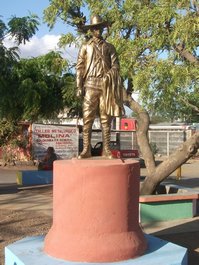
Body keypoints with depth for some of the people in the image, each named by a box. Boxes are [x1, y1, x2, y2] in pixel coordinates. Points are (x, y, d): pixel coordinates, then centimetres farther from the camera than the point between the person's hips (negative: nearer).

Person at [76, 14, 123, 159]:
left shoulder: (109, 47, 16)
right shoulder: (86, 47, 13)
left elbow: (115, 65, 10)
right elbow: (79, 67, 7)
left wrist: (108, 76, -10)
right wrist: (79, 86, -4)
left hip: (106, 85, 1)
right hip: (91, 84, -1)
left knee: (106, 118, 0)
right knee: (88, 118, -6)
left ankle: (106, 149, 3)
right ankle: (86, 149, -4)